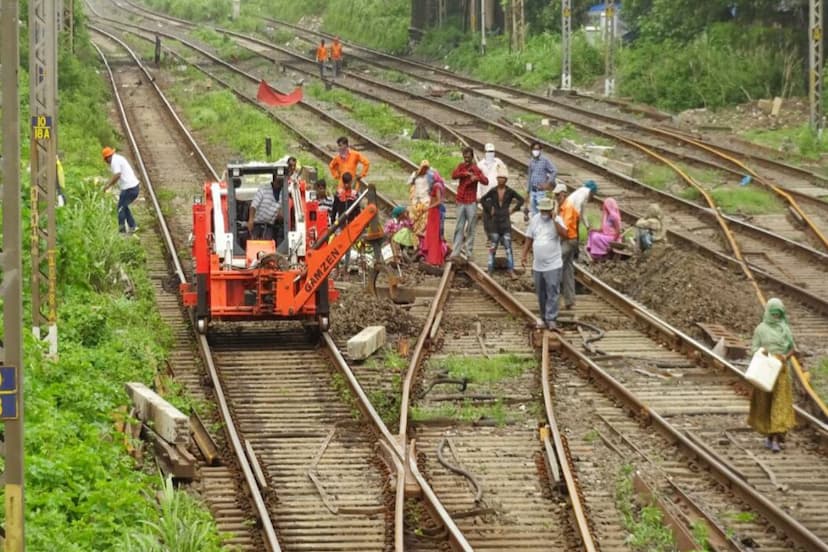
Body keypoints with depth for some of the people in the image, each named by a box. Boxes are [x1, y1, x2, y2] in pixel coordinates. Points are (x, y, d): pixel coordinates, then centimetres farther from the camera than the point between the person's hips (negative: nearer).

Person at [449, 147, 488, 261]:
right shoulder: (461, 166, 8)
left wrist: (477, 178, -34)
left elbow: (486, 181, -15)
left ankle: (468, 251, 8)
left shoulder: (476, 169, -1)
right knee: (459, 228, 1)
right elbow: (454, 175, -9)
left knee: (470, 228, 1)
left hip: (471, 202, -2)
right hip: (461, 201, 2)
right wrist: (465, 173, -23)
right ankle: (455, 253, -1)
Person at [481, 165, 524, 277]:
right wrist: (489, 210, 5)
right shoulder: (493, 191, 1)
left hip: (506, 221, -1)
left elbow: (521, 200, 7)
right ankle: (490, 270, 9)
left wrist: (513, 209, -1)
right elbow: (483, 200, 15)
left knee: (508, 246, -3)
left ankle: (511, 271, 0)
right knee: (492, 246, 4)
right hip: (495, 221, 1)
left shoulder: (509, 192, -3)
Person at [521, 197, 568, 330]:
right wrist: (524, 255, 5)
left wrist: (554, 220, -24)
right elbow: (529, 239, 13)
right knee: (541, 294, 12)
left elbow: (564, 234, -24)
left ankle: (551, 320, -8)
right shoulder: (534, 220, 7)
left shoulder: (557, 220, -6)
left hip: (553, 265, -5)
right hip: (538, 265, 5)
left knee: (552, 293, -8)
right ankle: (544, 319, 22)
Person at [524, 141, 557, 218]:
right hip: (532, 191, 6)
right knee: (533, 213, 8)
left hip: (541, 191, -6)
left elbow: (554, 171, -7)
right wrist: (527, 191, 18)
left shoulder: (545, 160, -6)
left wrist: (548, 183, -9)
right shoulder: (531, 161, 11)